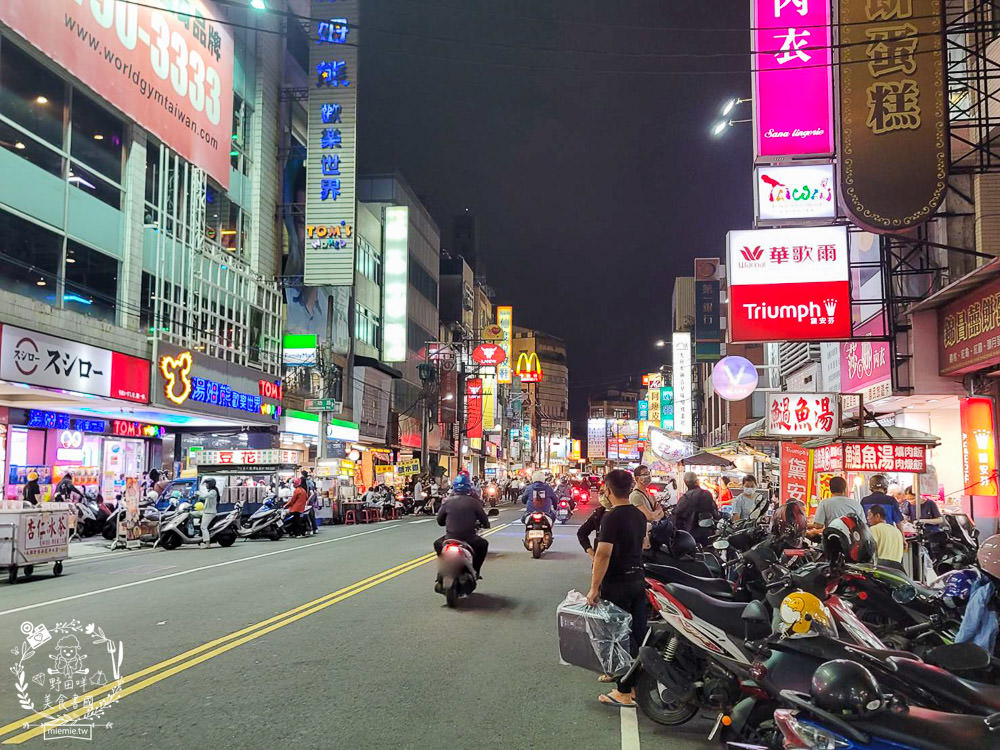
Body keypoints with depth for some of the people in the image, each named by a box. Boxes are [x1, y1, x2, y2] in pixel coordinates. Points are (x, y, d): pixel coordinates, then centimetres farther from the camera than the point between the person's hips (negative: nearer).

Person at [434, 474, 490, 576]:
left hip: (450, 539, 1)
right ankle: (475, 570, 24)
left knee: (437, 544, 31)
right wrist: (485, 524, 26)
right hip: (469, 540, -1)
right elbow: (485, 521, 2)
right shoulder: (474, 502, -4)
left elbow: (440, 521, 9)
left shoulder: (447, 502, -1)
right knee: (484, 544, 29)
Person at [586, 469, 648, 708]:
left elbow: (604, 554, -24)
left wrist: (594, 588, -20)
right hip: (638, 579, 8)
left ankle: (625, 691, 5)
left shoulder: (612, 517, -19)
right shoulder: (639, 515, 6)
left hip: (617, 585, -8)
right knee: (639, 634, 13)